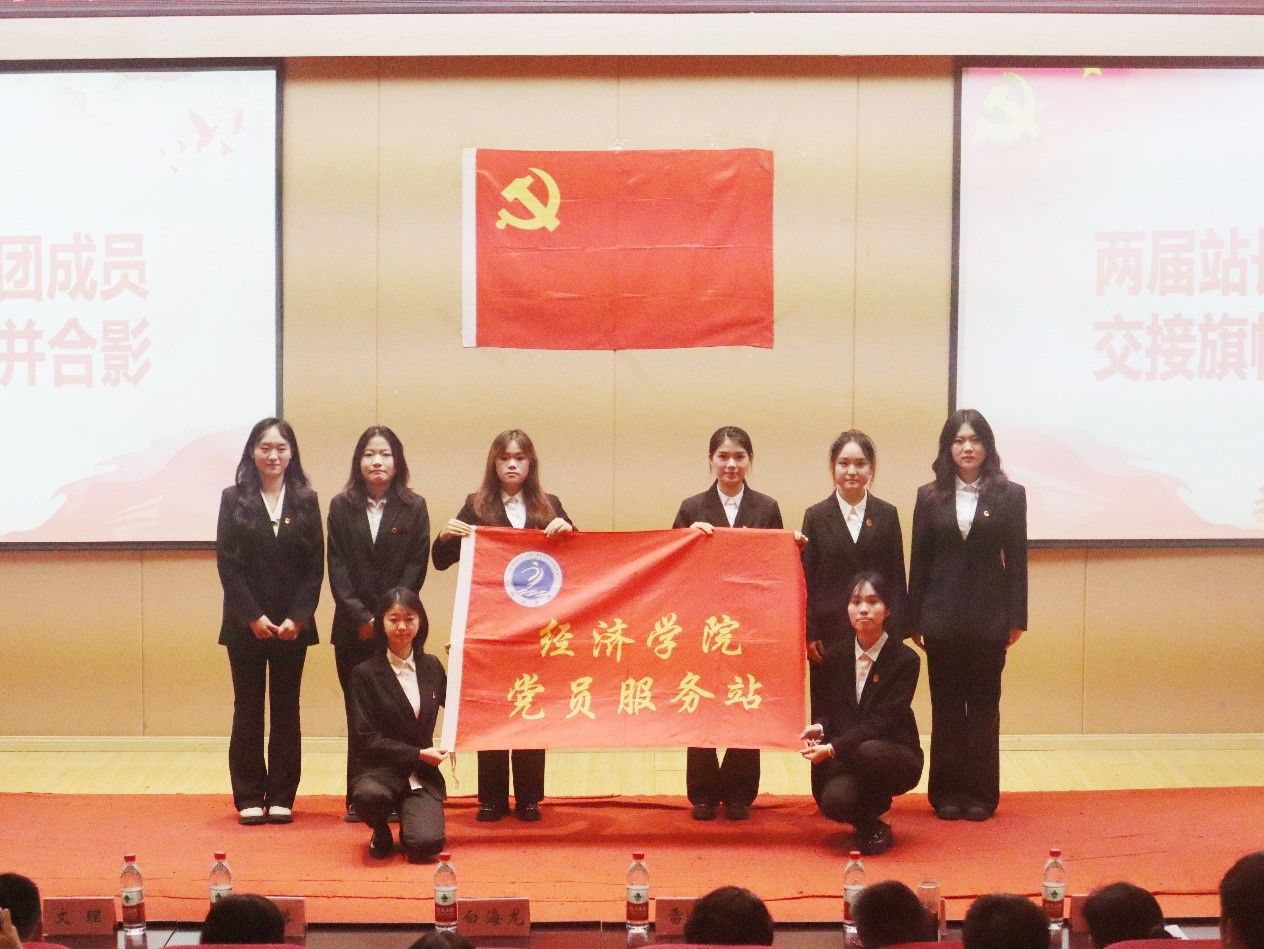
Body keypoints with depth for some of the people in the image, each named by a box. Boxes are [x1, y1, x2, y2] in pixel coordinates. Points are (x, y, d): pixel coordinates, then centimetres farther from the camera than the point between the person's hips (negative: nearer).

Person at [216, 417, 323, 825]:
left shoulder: (305, 500, 4)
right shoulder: (234, 499, 0)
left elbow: (315, 566, 1)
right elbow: (227, 565, -4)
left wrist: (297, 618, -10)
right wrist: (253, 617, -12)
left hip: (293, 623, 1)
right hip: (245, 623, -1)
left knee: (286, 709, 5)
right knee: (248, 709, 3)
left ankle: (281, 797, 10)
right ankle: (249, 797, 8)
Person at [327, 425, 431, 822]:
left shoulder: (413, 507, 4)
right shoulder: (342, 507, 7)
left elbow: (416, 568, -1)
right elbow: (337, 569, 1)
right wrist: (362, 617, -10)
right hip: (353, 628, 1)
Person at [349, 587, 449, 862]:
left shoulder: (431, 667, 8)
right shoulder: (366, 673, -4)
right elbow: (366, 738, -9)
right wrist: (417, 754, -13)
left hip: (423, 773, 2)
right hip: (381, 769, -2)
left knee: (426, 844, -24)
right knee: (369, 795, -40)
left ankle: (411, 824, 17)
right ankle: (382, 833, 0)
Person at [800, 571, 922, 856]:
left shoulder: (905, 659, -12)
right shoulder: (836, 654, 2)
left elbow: (882, 722, -18)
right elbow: (829, 708, 10)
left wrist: (832, 748, -25)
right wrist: (820, 728, -14)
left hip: (893, 755, -3)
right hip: (843, 759, 3)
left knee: (867, 751, -40)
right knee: (834, 802, -31)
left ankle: (870, 826, -9)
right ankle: (870, 825, 9)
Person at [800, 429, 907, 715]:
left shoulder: (887, 515, 7)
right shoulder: (816, 517, 5)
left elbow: (896, 577, 6)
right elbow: (807, 579, 3)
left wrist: (894, 632, -1)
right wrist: (809, 635, -3)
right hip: (829, 634, 0)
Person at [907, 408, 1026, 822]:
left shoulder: (1009, 495, 2)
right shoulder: (930, 496, 5)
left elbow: (1017, 560, 1)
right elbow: (918, 561, 4)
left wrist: (1016, 618, -4)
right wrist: (914, 620, 1)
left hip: (989, 617, -1)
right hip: (942, 617, 1)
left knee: (984, 707, 4)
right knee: (946, 707, 5)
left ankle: (981, 792, 10)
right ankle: (947, 791, 12)